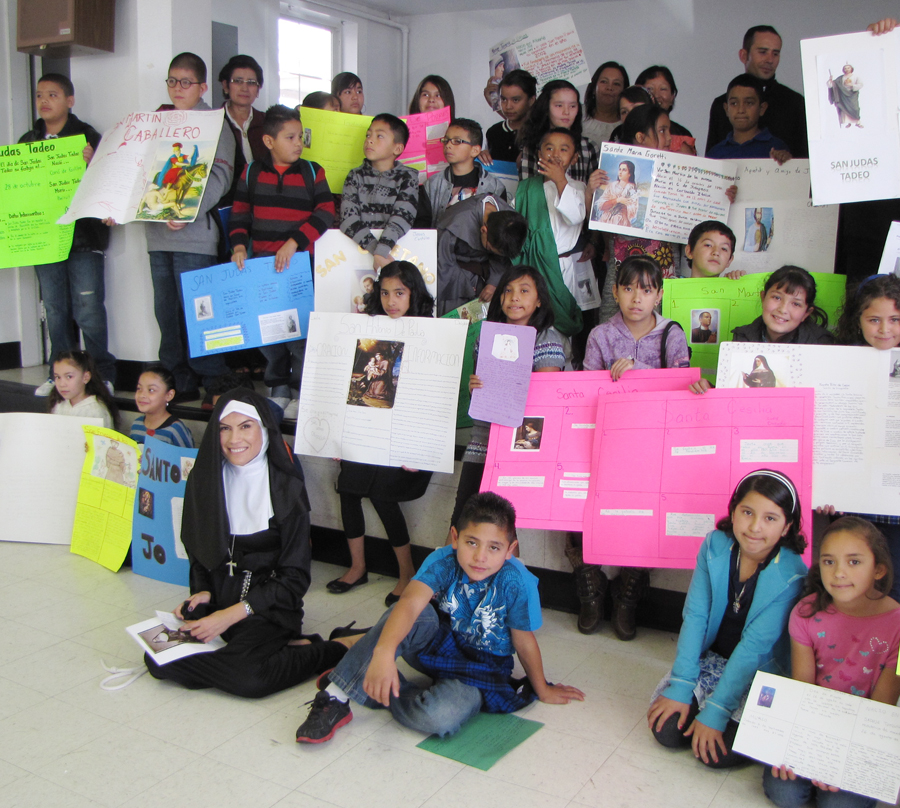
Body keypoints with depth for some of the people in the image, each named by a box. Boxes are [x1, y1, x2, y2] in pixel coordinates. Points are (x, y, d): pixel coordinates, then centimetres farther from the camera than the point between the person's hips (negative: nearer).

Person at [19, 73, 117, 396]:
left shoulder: (86, 136, 0)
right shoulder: (27, 141, 15)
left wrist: (92, 162, -28)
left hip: (82, 235, -5)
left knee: (88, 309, -5)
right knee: (55, 310, 10)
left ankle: (102, 374, 6)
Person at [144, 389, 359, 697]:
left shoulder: (286, 487, -10)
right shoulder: (205, 480, 4)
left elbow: (294, 578, -10)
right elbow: (197, 549, 14)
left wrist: (232, 614, -18)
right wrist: (202, 591, -7)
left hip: (268, 602, -5)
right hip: (218, 593, 5)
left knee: (246, 677, -31)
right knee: (158, 659, -19)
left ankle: (340, 648, -7)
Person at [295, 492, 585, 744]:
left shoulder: (516, 581, -25)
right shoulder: (443, 562, -21)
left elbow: (524, 640, -10)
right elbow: (410, 602, -38)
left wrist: (542, 690, 4)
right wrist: (384, 651, -55)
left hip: (481, 667, -1)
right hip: (439, 643, 2)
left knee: (438, 716, -34)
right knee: (417, 618, -34)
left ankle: (376, 689, -8)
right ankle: (337, 693, -28)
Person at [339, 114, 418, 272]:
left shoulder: (408, 177, 5)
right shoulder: (356, 176, 9)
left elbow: (403, 217, -11)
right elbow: (349, 217, -7)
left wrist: (381, 251, -29)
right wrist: (375, 251, -24)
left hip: (396, 247, -1)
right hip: (358, 249, 2)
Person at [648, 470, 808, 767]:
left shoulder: (790, 576, -23)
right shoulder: (715, 546, -13)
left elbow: (754, 646, -24)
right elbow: (694, 615, -11)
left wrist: (715, 712, -24)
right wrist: (680, 687, -17)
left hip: (761, 672, -3)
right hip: (710, 655, 3)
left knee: (718, 752, -18)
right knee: (666, 729, -13)